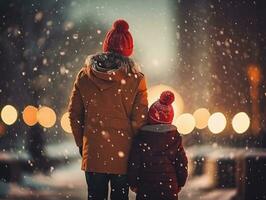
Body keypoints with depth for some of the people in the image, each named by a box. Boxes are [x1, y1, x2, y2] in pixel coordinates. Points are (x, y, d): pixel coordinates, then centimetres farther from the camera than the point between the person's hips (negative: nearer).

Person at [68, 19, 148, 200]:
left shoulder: (85, 75, -1)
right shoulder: (136, 79, -9)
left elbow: (74, 114, 5)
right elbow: (139, 120, -8)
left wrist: (81, 143, 16)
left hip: (92, 152, 2)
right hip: (122, 154, -2)